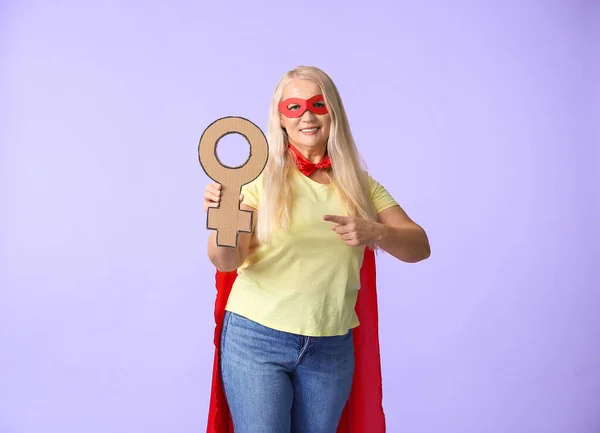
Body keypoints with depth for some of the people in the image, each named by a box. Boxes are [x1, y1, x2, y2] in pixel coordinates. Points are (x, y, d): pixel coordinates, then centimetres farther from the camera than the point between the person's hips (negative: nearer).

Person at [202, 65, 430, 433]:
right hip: (256, 338, -3)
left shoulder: (360, 184, 3)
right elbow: (227, 262, -13)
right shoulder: (262, 177, -6)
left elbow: (419, 247, -3)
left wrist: (375, 233, -24)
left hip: (332, 346, 3)